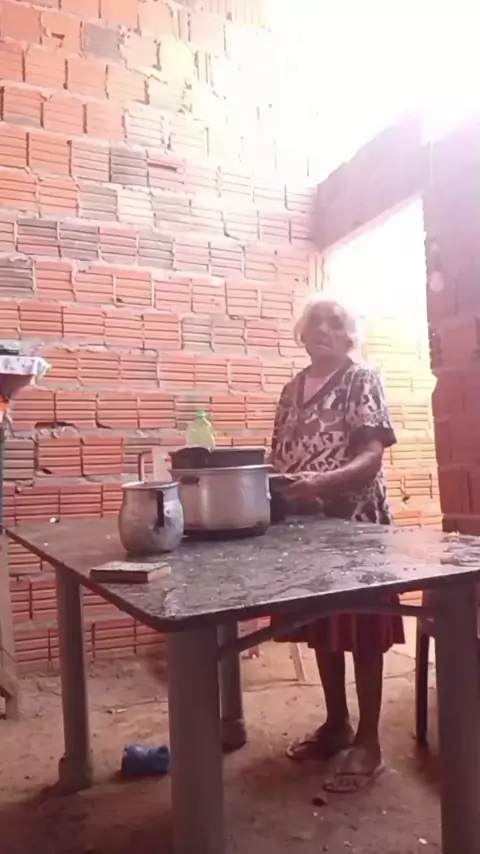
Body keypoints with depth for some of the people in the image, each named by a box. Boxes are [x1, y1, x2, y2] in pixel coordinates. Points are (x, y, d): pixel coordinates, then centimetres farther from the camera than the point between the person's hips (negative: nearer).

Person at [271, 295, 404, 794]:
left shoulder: (362, 381, -7)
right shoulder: (293, 389, 11)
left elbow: (372, 457, -16)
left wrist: (321, 482, -32)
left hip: (355, 521, -6)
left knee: (360, 632, 4)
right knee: (322, 628, 16)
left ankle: (368, 742, 19)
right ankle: (336, 724, 34)